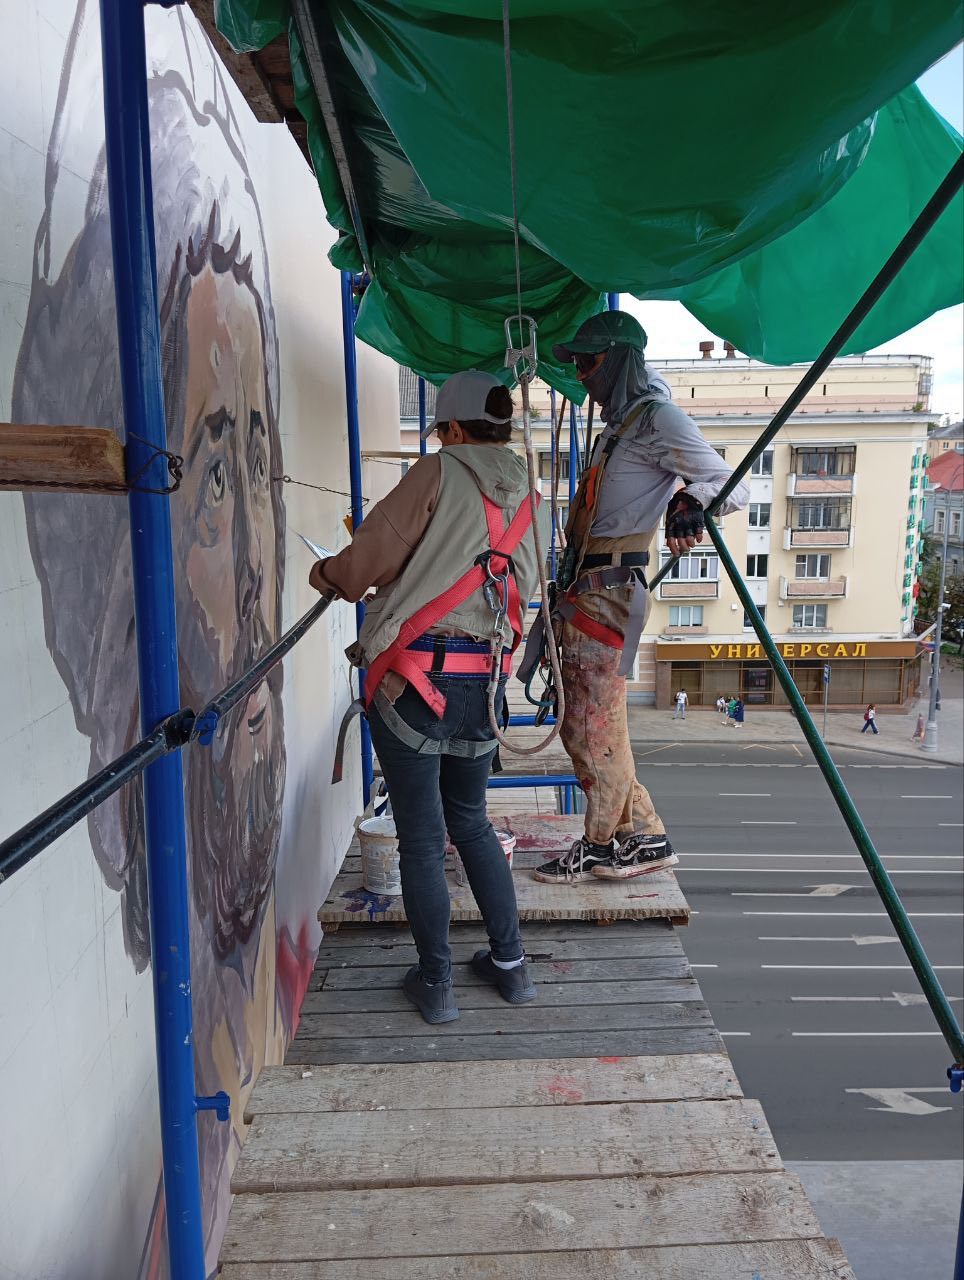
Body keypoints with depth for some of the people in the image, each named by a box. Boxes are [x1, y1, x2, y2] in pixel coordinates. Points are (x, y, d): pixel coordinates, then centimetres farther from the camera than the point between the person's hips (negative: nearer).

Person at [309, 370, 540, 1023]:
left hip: (414, 675, -6)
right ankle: (511, 962, 29)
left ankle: (436, 983, 18)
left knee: (421, 837, 6)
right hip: (483, 680, 6)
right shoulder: (525, 493, 13)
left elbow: (372, 554, -6)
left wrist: (329, 573, 14)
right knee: (471, 822, 23)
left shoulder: (440, 473, -4)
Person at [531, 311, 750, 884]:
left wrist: (690, 500, -31)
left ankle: (602, 845, 14)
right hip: (584, 588, 10)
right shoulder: (618, 422, 21)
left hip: (610, 590, -10)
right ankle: (644, 836, 20)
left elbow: (733, 484, -12)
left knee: (595, 726, -2)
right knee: (579, 725, 12)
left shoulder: (659, 417, -7)